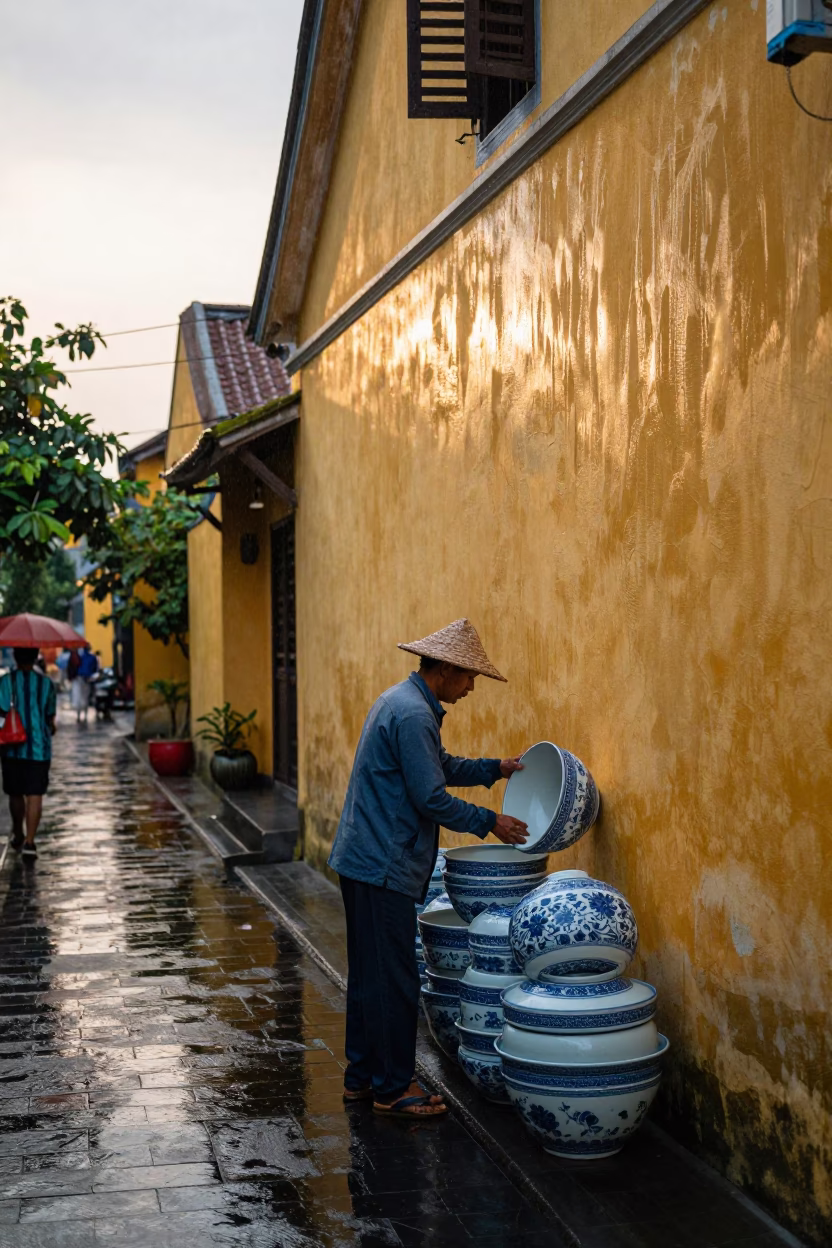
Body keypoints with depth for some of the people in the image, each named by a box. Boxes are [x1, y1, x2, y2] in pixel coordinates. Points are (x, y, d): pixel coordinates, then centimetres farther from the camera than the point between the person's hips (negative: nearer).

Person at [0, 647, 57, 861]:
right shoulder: (45, 683, -1)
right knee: (34, 795, -2)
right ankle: (29, 841, -12)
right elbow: (50, 717, 7)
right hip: (39, 748, 0)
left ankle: (18, 835, 34)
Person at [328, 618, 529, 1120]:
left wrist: (496, 768, 19)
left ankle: (363, 1075, 25)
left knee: (370, 975, 16)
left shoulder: (403, 701, 14)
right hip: (384, 866, -11)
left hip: (365, 859, 11)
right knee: (394, 980, -2)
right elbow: (431, 798, -19)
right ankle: (393, 1088, 7)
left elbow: (440, 766, 27)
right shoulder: (413, 714, -19)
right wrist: (490, 823, -8)